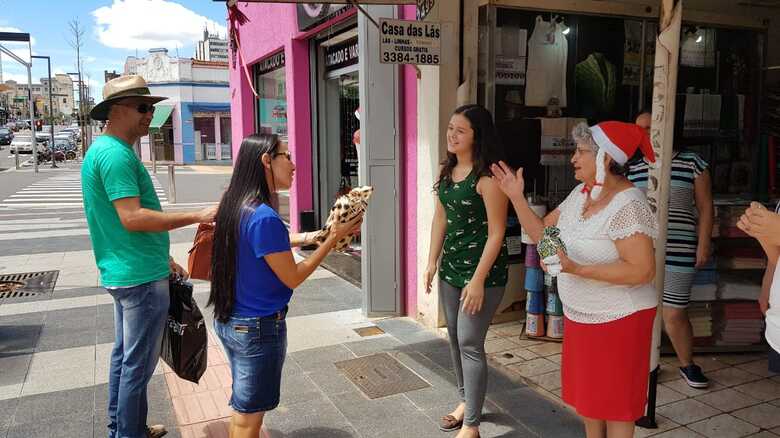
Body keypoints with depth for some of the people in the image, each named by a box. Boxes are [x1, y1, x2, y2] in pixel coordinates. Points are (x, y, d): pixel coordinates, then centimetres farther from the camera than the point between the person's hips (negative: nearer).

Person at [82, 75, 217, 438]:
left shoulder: (104, 150, 15)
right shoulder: (116, 154, -18)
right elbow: (133, 218, -26)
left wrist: (162, 257, 21)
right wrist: (197, 216, -24)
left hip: (122, 271, 11)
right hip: (140, 276, -11)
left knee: (124, 355, 20)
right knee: (138, 365, 1)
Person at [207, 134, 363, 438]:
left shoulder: (234, 204, 0)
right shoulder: (264, 217, -26)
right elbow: (293, 278, -17)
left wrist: (304, 238, 8)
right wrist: (333, 238, -13)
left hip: (228, 321, 8)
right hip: (258, 328, -8)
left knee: (242, 407, 24)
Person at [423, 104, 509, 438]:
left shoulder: (487, 177, -18)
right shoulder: (448, 171, 6)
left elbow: (496, 232, -18)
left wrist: (478, 280, -20)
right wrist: (432, 263, 12)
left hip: (482, 270, -8)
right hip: (451, 265, 8)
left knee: (470, 343, -2)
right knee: (455, 337, 17)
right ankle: (466, 401, 37)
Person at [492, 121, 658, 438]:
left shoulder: (628, 206, -23)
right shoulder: (580, 193, 2)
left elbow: (642, 271, -28)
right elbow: (542, 234, 6)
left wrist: (576, 269, -31)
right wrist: (516, 197, -3)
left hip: (618, 319, -8)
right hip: (579, 315, 8)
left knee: (614, 404, 8)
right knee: (586, 396, 22)